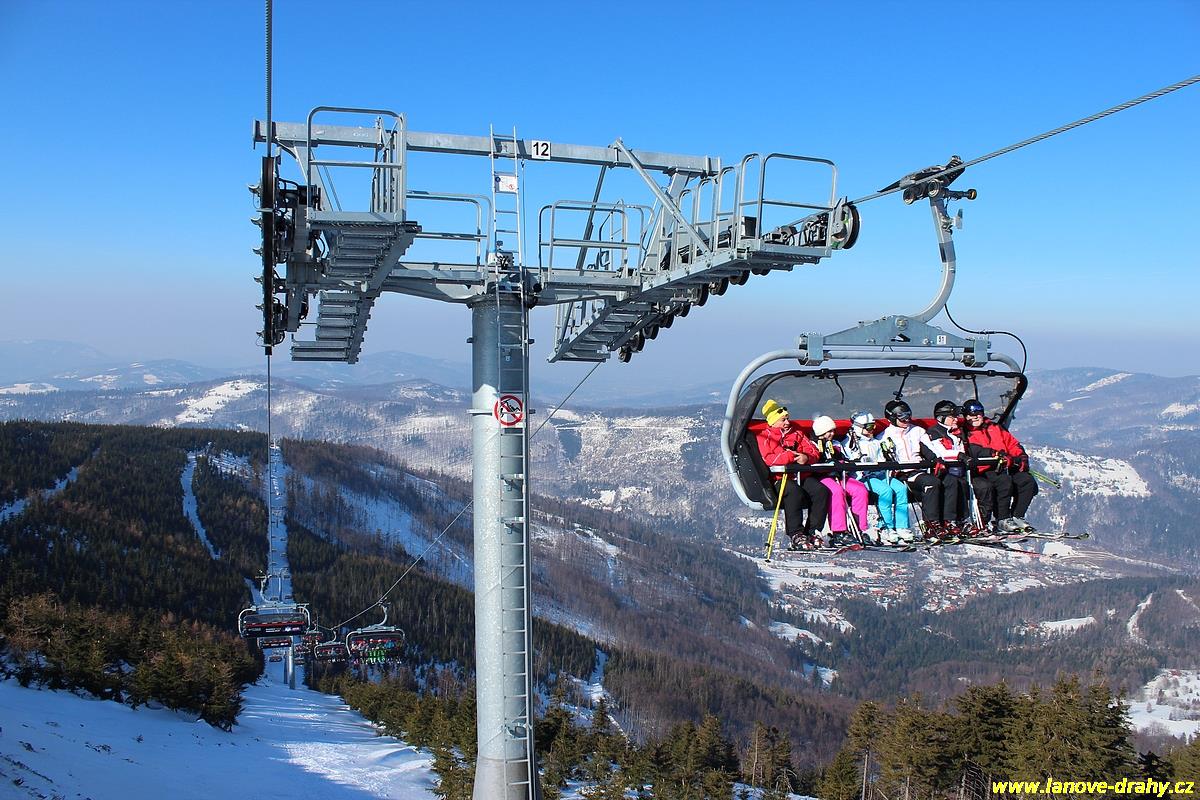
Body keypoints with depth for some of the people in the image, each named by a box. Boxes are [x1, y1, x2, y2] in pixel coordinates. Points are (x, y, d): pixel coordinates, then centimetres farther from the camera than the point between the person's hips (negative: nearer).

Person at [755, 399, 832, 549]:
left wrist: (806, 457, -8)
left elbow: (814, 452, 16)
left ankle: (813, 532, -16)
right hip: (781, 478, -5)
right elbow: (769, 459, -12)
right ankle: (796, 535, -31)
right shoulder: (765, 437, 6)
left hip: (803, 476, 5)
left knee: (821, 490, -23)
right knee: (795, 492, -37)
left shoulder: (797, 433, 20)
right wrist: (791, 456, -15)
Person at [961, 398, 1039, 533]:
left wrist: (1021, 457, 1)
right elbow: (974, 452, -14)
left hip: (1005, 469, 6)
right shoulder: (966, 434, 5)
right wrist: (996, 454, -25)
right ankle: (1002, 520, -22)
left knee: (1028, 480, -15)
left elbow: (1013, 444, 20)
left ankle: (1017, 516, -5)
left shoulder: (995, 429, 24)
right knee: (1005, 481, -31)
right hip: (983, 471, -6)